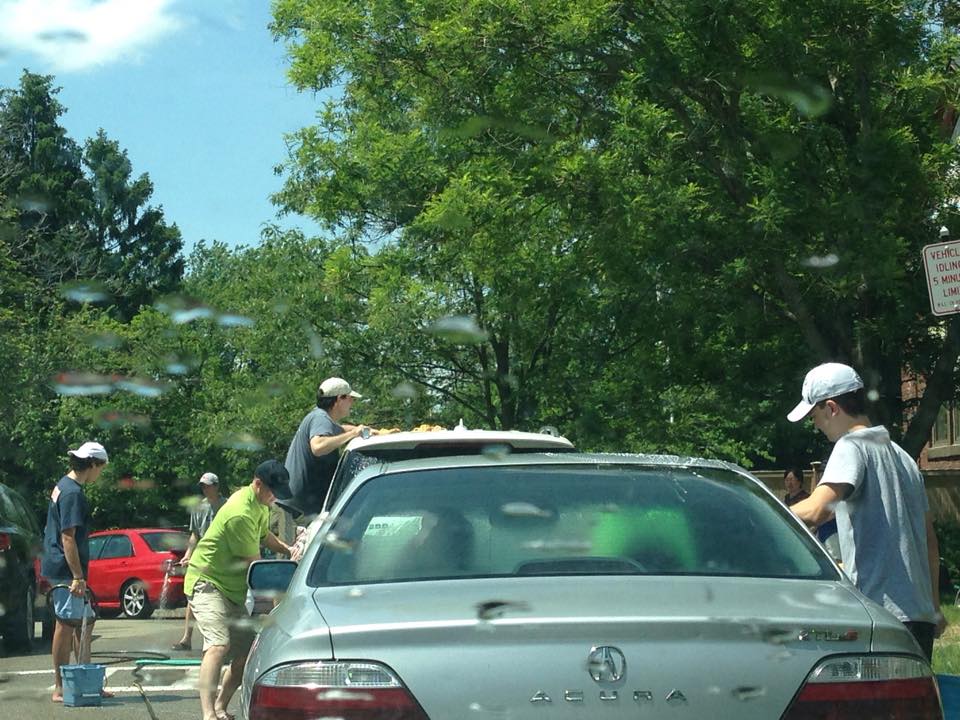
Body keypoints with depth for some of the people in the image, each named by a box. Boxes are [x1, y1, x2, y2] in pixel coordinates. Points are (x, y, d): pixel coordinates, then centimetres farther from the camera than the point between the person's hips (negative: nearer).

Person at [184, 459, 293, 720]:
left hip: (233, 588, 10)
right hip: (207, 582, -10)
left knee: (246, 652, 6)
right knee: (218, 645, -27)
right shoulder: (240, 514, -26)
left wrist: (288, 550, 10)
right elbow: (253, 563, -20)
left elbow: (263, 535, 26)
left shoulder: (259, 503, 6)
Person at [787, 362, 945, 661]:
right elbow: (930, 539, 22)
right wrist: (935, 606, 28)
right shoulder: (902, 456, 19)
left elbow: (816, 510, -25)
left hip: (880, 612, -9)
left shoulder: (851, 448, -8)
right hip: (920, 613, 9)